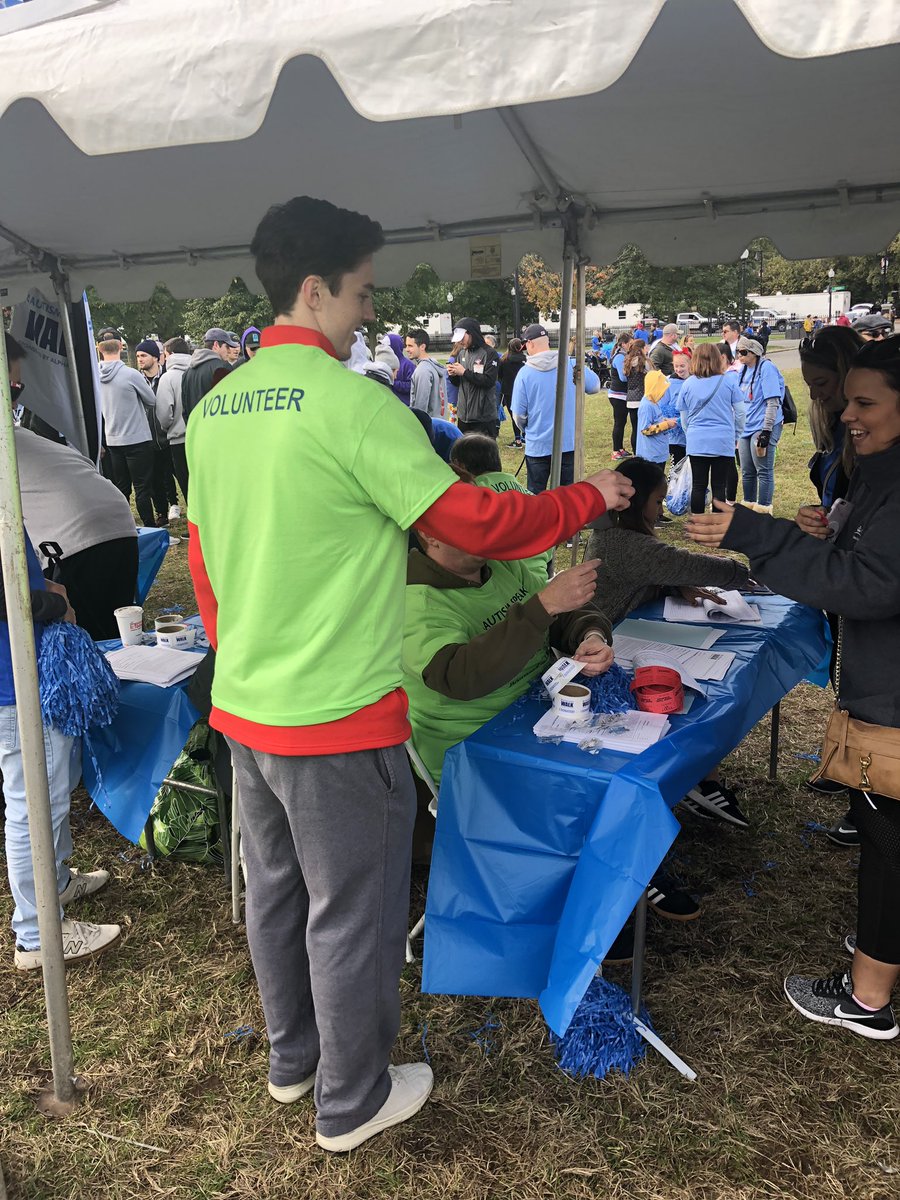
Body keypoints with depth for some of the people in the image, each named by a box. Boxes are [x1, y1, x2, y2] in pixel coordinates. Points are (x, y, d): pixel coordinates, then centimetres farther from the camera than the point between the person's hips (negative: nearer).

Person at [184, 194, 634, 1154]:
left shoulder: (214, 408, 6)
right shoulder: (352, 401, -18)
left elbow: (203, 561, 13)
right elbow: (475, 523, -16)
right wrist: (590, 497, -1)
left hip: (242, 705, 8)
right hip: (336, 715, -8)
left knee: (275, 889, 22)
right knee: (350, 913, 10)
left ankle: (291, 1058, 43)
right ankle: (351, 1102, 29)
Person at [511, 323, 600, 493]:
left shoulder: (524, 373, -11)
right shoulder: (572, 365, -5)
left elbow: (519, 414, -7)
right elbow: (595, 386, 7)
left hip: (538, 445, -2)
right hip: (569, 443, 2)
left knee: (535, 496, 9)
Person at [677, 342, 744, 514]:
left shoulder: (688, 384, 2)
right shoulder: (729, 380, -2)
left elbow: (684, 418, 9)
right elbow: (740, 412, 2)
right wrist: (736, 435, 16)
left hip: (696, 443, 1)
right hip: (723, 442, -1)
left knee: (698, 486, 7)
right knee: (719, 487, 4)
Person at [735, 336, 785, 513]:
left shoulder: (766, 368, -12)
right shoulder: (744, 369, 12)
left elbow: (773, 402, -17)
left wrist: (766, 430, -21)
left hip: (762, 427, -8)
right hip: (746, 426, 8)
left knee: (764, 471, -3)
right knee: (747, 472, 14)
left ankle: (764, 510, 3)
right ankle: (748, 506, 25)